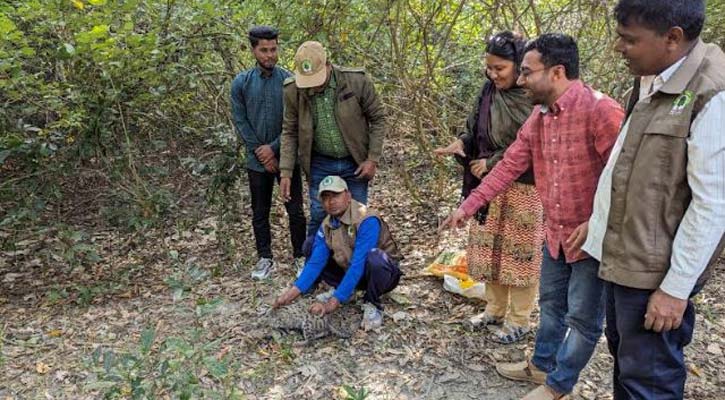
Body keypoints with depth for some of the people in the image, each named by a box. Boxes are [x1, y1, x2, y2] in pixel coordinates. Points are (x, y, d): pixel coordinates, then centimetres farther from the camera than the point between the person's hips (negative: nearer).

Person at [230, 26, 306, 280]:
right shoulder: (241, 83, 0)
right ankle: (265, 259, 24)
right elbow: (240, 121, -1)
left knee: (296, 211, 3)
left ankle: (300, 257, 18)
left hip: (287, 158, -1)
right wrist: (259, 152, -8)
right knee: (259, 213, 10)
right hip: (257, 161, 2)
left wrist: (273, 148, -12)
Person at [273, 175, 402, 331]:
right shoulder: (326, 226, -7)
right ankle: (339, 290, 10)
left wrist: (334, 301, -37)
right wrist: (293, 292, -25)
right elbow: (316, 262, -12)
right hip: (350, 272, 6)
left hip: (384, 272, -6)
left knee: (374, 257, -40)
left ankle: (372, 304, -14)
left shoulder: (367, 220, -28)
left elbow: (358, 265, -34)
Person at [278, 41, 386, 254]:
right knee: (318, 218, 5)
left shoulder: (357, 81, -17)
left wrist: (373, 158, -9)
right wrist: (286, 172, -5)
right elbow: (289, 132, 0)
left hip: (355, 163, 0)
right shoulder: (292, 90, -11)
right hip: (320, 164, 1)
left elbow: (378, 119, -5)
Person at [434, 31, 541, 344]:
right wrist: (462, 143, -11)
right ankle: (495, 309, 32)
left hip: (524, 186, -7)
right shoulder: (489, 91, 4)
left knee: (520, 249, 6)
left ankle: (519, 321, 21)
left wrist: (492, 162, -17)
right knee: (489, 245, 14)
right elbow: (475, 128, 11)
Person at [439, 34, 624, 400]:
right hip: (556, 234, 8)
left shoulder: (599, 110, -23)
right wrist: (468, 206, 5)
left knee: (582, 319, 9)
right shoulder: (538, 118, 4)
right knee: (551, 305, 23)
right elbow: (508, 166, 7)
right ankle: (541, 365, 42)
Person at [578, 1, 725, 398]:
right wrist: (597, 221, 17)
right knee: (624, 356, 23)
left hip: (655, 269, -8)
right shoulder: (649, 79, 7)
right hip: (621, 255, 9)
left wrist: (677, 288, -17)